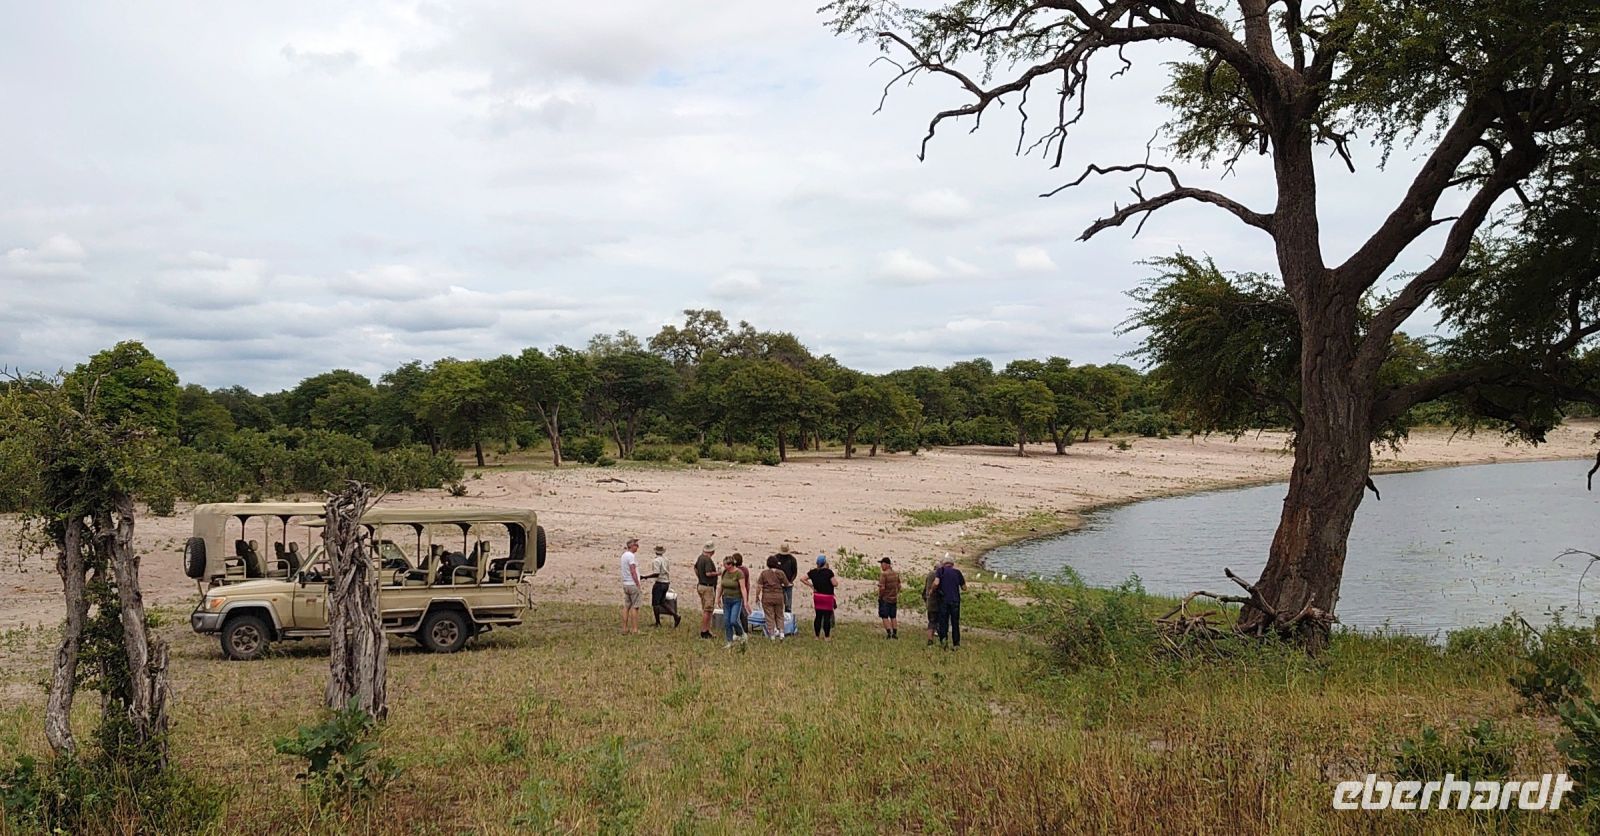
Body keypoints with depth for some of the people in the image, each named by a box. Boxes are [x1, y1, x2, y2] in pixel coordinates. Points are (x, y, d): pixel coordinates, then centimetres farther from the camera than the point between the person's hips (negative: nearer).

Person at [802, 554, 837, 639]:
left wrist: (811, 585, 5)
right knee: (827, 617, 1)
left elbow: (802, 579, 2)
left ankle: (817, 636, 16)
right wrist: (832, 577, 4)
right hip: (827, 597, -5)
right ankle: (827, 637, 4)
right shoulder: (829, 572, -13)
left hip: (817, 596, 5)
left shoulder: (813, 572, 2)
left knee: (818, 616, 12)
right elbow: (834, 583, -14)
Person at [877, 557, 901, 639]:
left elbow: (882, 588, -21)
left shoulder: (883, 574, -18)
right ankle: (895, 633, 13)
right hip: (894, 599, 6)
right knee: (893, 617, 14)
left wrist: (879, 596, -7)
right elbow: (899, 586, 11)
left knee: (885, 617, 2)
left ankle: (889, 633, -6)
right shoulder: (896, 574, 4)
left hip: (885, 599, -6)